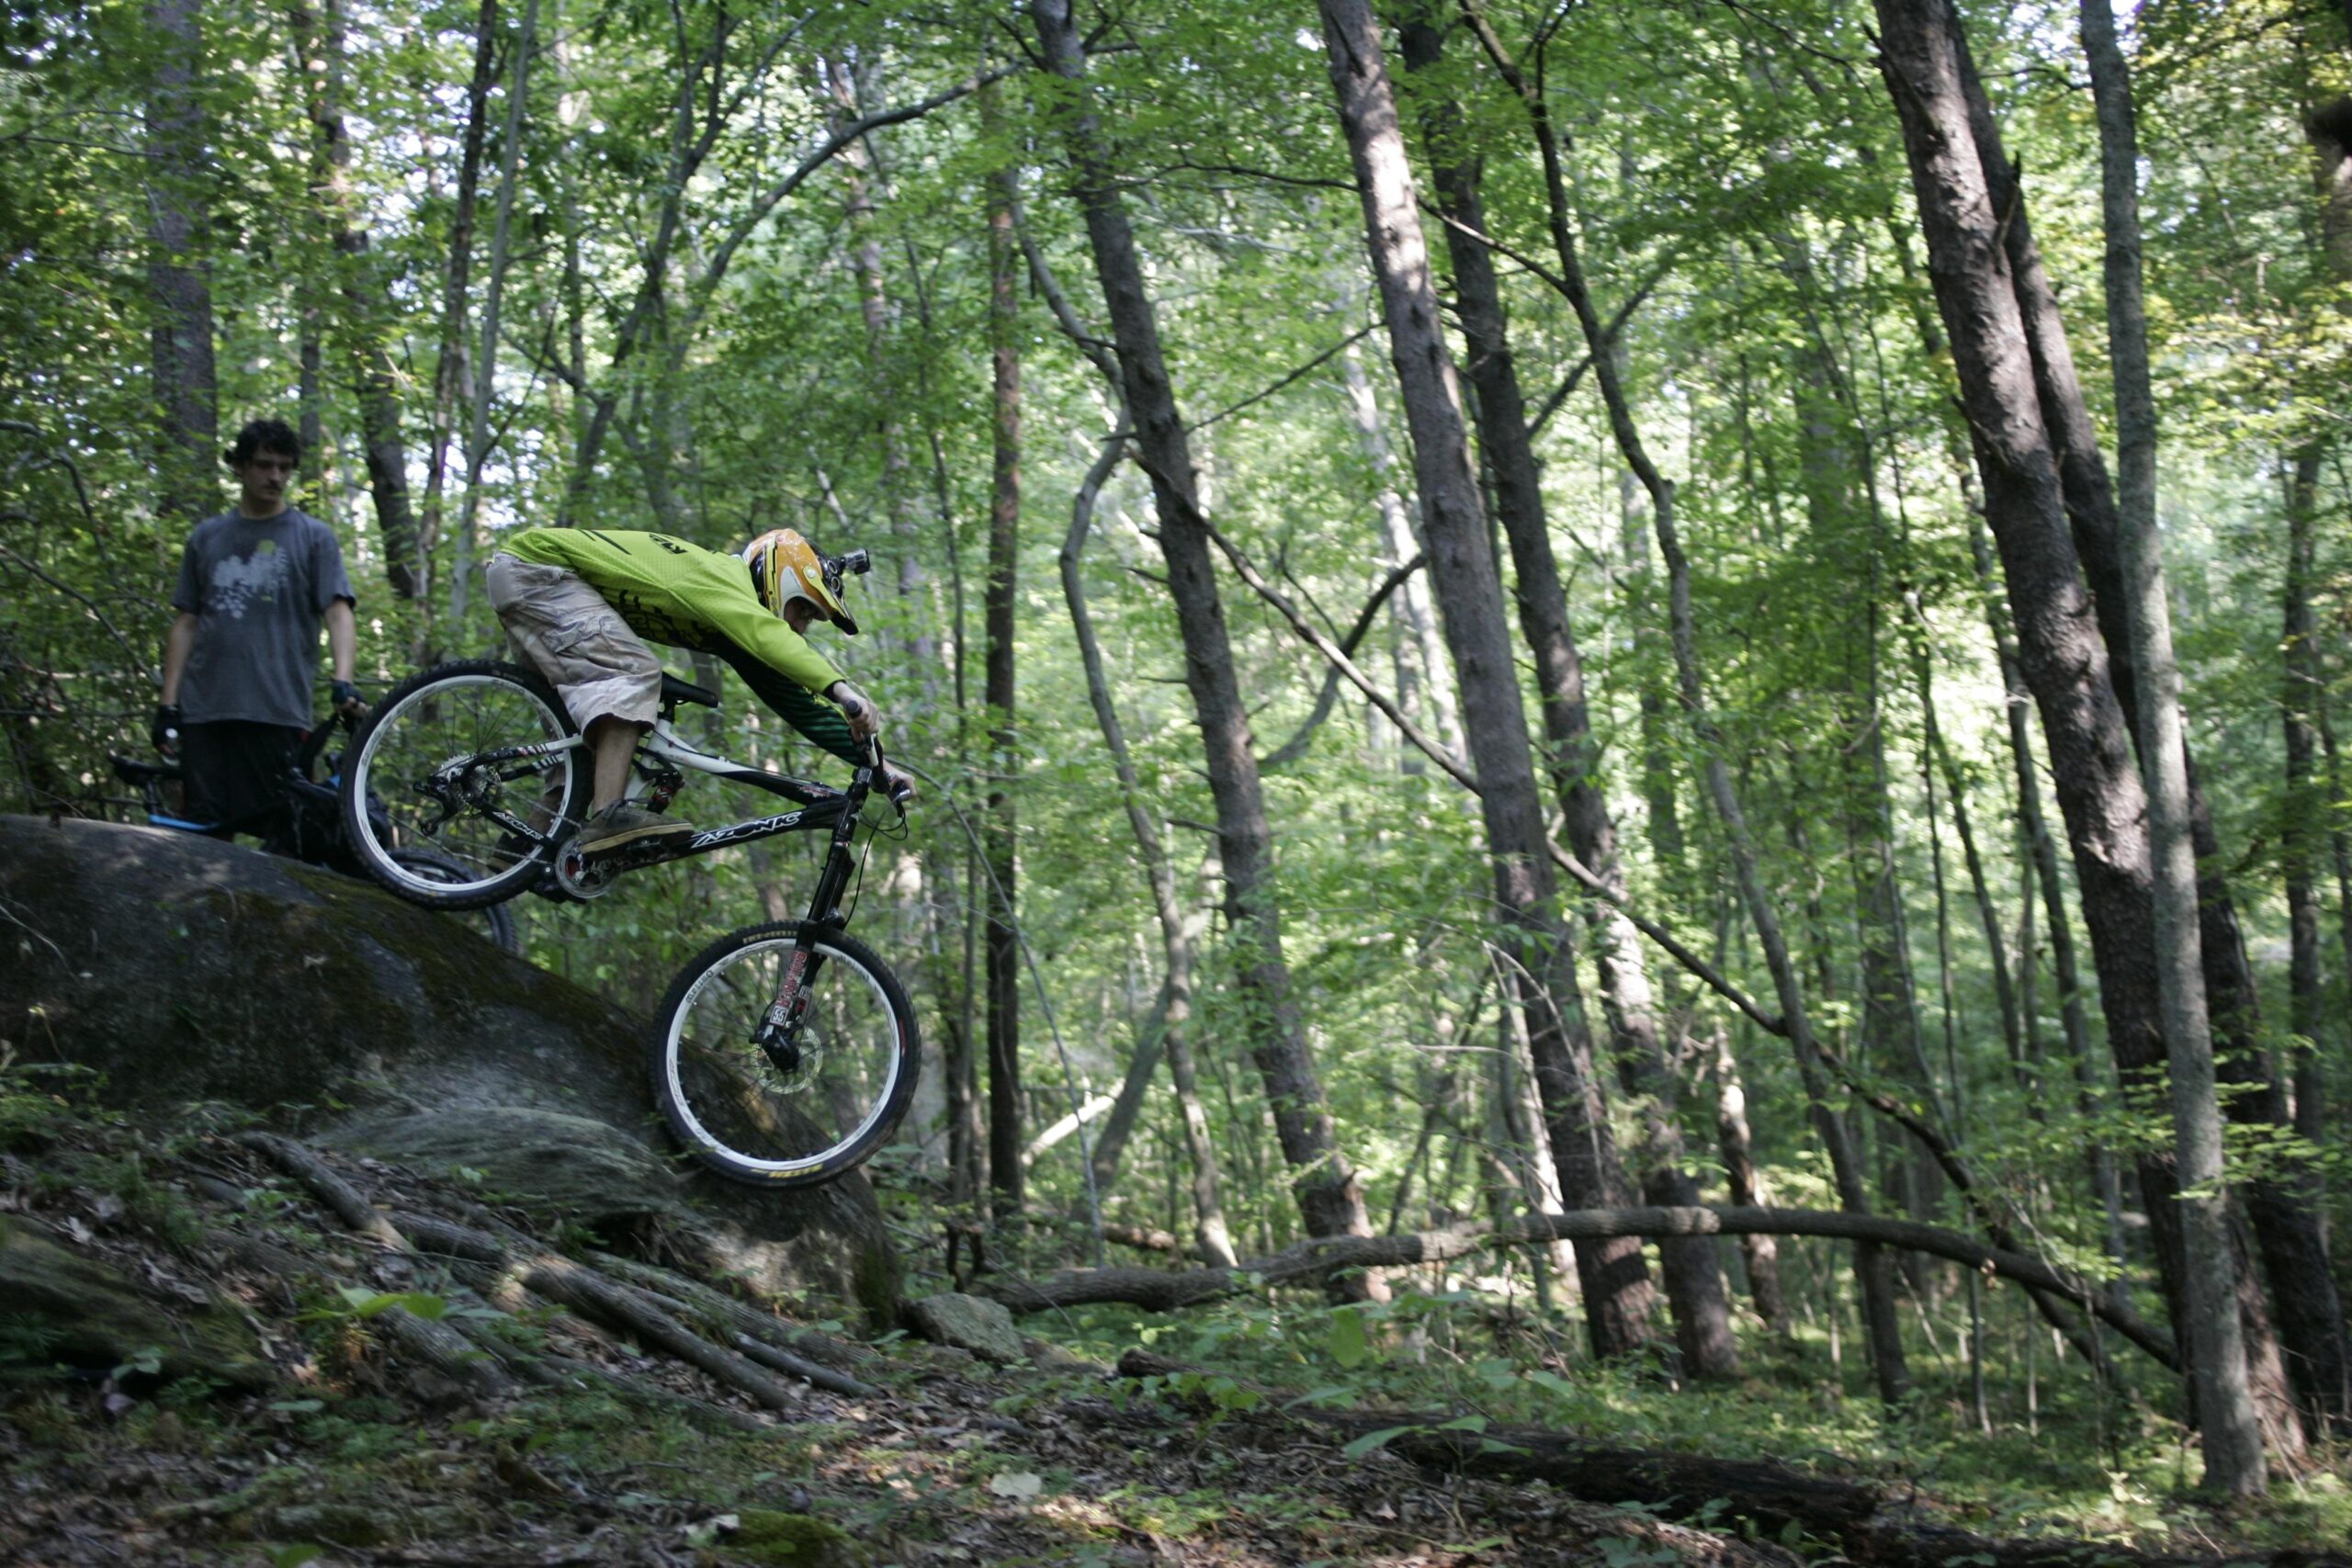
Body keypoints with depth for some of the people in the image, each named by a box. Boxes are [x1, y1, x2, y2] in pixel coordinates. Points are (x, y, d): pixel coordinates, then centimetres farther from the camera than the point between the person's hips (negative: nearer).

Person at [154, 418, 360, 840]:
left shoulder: (313, 537, 8)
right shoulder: (207, 537, 17)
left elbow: (339, 614, -2)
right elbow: (185, 624, 17)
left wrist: (343, 681, -20)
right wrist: (168, 704, 8)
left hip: (279, 712, -3)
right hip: (205, 711, 3)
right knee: (206, 834, 1)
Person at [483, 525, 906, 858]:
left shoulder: (737, 615, 8)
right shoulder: (723, 575, -21)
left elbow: (797, 701, 6)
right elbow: (763, 632, -43)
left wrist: (872, 760, -1)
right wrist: (841, 690, -55)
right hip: (535, 563, -10)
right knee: (633, 672, -24)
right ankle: (608, 817, -34)